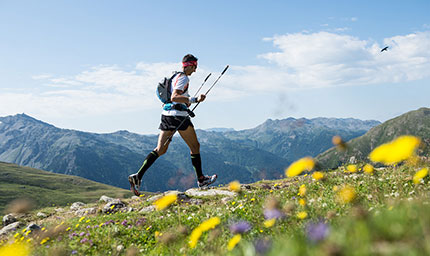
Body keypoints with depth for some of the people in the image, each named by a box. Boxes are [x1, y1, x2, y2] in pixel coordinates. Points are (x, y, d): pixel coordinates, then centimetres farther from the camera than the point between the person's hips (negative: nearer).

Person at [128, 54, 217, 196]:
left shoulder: (175, 76, 20)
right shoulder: (183, 78, -9)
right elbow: (174, 97, -22)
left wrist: (187, 102, 25)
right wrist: (194, 99, -26)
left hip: (166, 114, 8)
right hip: (178, 115, -8)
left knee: (160, 149, 4)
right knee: (195, 146, 7)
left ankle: (138, 176, -8)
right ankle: (201, 179, 17)